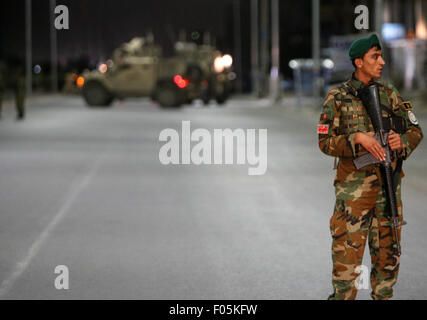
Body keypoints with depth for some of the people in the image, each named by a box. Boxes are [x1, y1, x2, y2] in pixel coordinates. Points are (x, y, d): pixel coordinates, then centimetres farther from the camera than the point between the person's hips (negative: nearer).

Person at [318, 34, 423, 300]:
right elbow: (325, 142, -7)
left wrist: (402, 141, -13)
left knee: (388, 253, 10)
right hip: (354, 185, -4)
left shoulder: (389, 93, 8)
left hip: (388, 184, 4)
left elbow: (415, 130, 10)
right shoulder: (338, 98, -3)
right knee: (348, 250, -3)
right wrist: (358, 138, -22)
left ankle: (383, 296, 23)